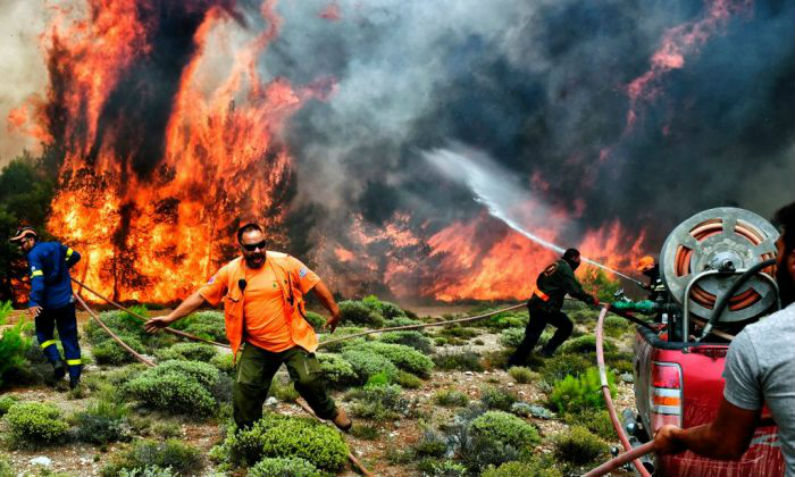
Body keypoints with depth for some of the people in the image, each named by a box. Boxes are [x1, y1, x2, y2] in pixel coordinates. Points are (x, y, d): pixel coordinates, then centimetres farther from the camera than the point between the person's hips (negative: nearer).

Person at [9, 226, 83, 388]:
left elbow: (37, 279, -26)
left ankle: (56, 360, -6)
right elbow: (75, 256, 19)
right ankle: (74, 376, 4)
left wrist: (34, 302, -35)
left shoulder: (33, 255, -11)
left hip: (47, 304, -5)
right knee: (69, 338, 8)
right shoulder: (56, 246, 7)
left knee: (44, 334, 17)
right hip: (66, 302, 5)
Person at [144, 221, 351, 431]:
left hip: (292, 340, -2)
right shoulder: (230, 272, -6)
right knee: (244, 389, 1)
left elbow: (316, 284, -2)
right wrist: (170, 318, -4)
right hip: (256, 346, 2)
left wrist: (334, 311, 2)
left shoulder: (284, 263, -10)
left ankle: (331, 412, 23)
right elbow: (200, 296, -1)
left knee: (309, 380, -8)